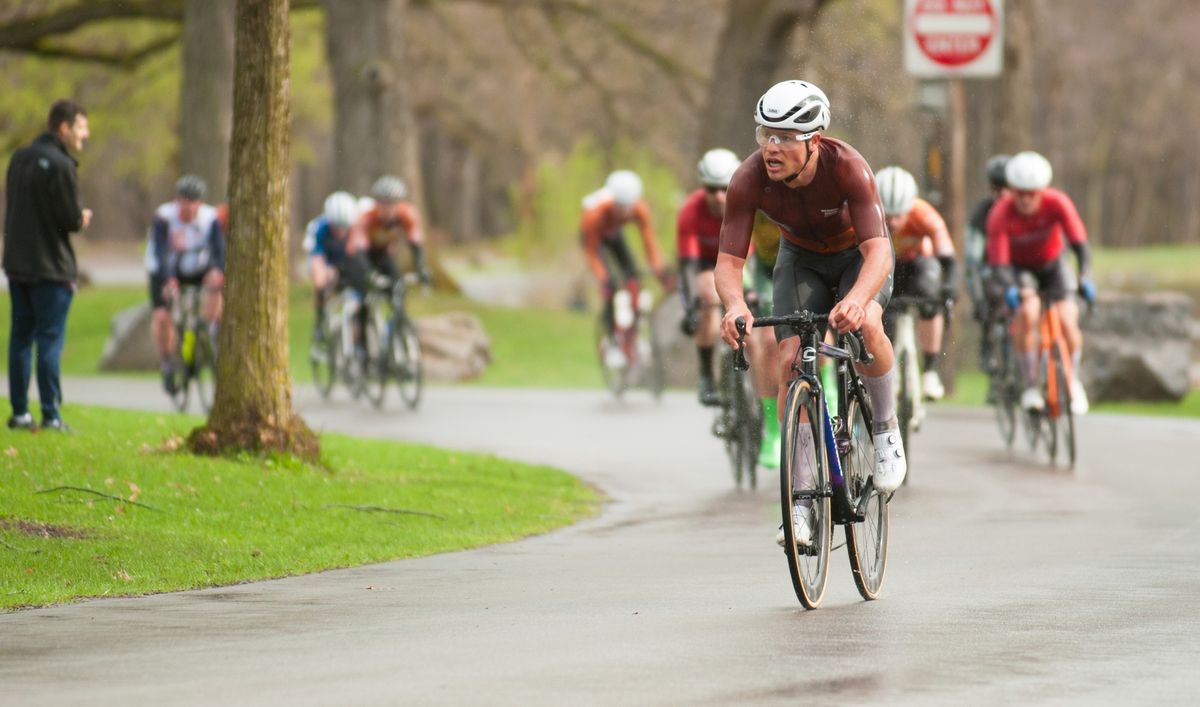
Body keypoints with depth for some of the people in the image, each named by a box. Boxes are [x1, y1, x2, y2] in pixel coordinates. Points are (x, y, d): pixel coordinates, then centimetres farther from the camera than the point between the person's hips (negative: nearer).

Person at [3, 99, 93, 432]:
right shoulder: (59, 165, -15)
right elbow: (70, 219, -18)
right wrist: (82, 218, 6)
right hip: (51, 267, -8)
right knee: (50, 340, -5)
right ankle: (50, 416, -5)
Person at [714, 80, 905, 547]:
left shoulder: (847, 167, -37)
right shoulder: (749, 180, -29)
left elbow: (878, 251, -44)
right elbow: (728, 262, -29)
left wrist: (855, 299, -65)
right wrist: (735, 305, -52)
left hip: (858, 255, -2)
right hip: (801, 258, 2)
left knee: (865, 324, -33)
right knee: (791, 358, -18)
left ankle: (887, 429, -7)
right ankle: (801, 500, -11)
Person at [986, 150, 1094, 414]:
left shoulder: (1057, 203, -28)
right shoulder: (1001, 214, -30)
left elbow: (1080, 243, -32)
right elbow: (998, 263, -33)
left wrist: (1085, 278, -49)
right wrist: (1010, 290, -54)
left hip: (1052, 264, 1)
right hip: (1019, 267, -1)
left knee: (1068, 321, -18)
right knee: (1027, 312, -31)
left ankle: (1073, 380, 11)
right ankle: (1030, 385, -19)